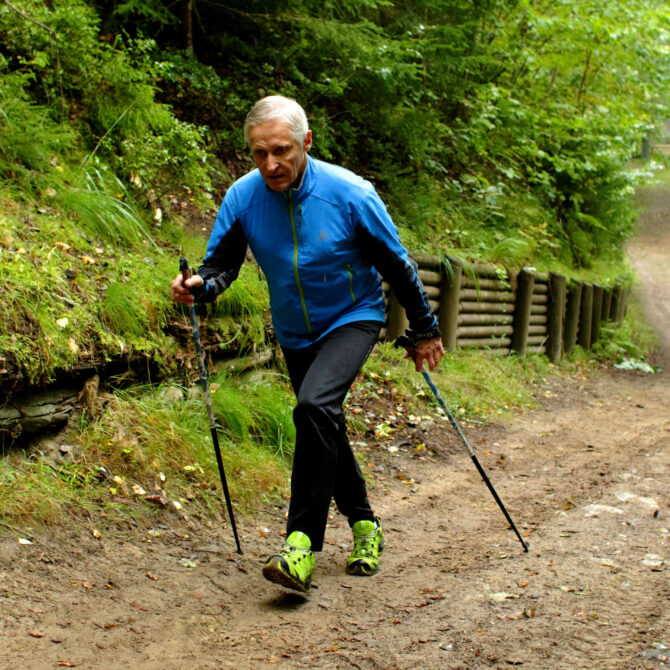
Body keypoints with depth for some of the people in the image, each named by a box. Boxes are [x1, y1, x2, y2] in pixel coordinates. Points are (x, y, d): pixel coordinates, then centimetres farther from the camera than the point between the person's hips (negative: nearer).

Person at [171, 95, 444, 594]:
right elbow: (222, 263, -7)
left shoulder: (349, 194, -22)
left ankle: (303, 545, -26)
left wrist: (425, 331, -2)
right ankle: (365, 525, 38)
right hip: (295, 333, 5)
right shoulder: (243, 197, -15)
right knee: (325, 430, 14)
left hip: (354, 317, -5)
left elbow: (397, 265, -11)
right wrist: (200, 286, -31)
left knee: (315, 407, -29)